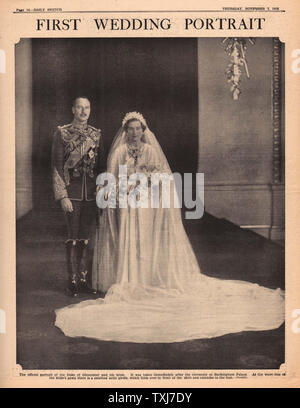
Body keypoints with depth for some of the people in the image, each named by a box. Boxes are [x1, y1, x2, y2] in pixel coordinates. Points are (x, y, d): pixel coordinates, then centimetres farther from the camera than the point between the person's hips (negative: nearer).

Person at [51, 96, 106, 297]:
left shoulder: (96, 134, 9)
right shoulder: (62, 133, -2)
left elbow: (102, 166, 13)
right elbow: (57, 167, -5)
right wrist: (63, 196, -11)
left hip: (91, 193, 3)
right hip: (73, 192, -3)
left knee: (85, 237, 9)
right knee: (74, 237, -1)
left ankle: (84, 279, 17)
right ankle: (73, 281, 9)